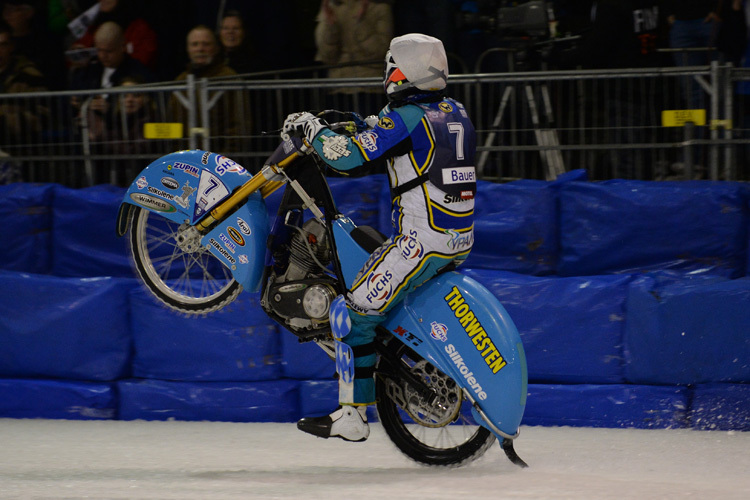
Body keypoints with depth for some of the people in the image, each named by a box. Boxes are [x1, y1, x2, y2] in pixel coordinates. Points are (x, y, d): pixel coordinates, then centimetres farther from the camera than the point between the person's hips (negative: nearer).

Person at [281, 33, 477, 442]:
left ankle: (352, 415, -5)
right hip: (463, 238, 9)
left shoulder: (405, 117, -13)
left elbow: (347, 156, -18)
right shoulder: (455, 113, 12)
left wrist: (310, 127, -1)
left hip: (423, 240, -9)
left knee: (355, 313, -3)